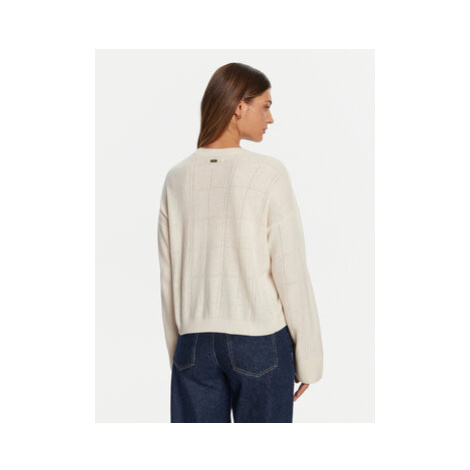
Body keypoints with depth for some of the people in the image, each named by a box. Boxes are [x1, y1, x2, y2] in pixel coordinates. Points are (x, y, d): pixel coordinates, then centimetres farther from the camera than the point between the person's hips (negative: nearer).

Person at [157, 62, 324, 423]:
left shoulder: (178, 179, 3)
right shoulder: (268, 173, -10)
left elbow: (168, 279, 6)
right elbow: (291, 273, -10)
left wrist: (176, 352, 15)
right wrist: (308, 359, -1)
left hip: (195, 342, 4)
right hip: (259, 340, -4)